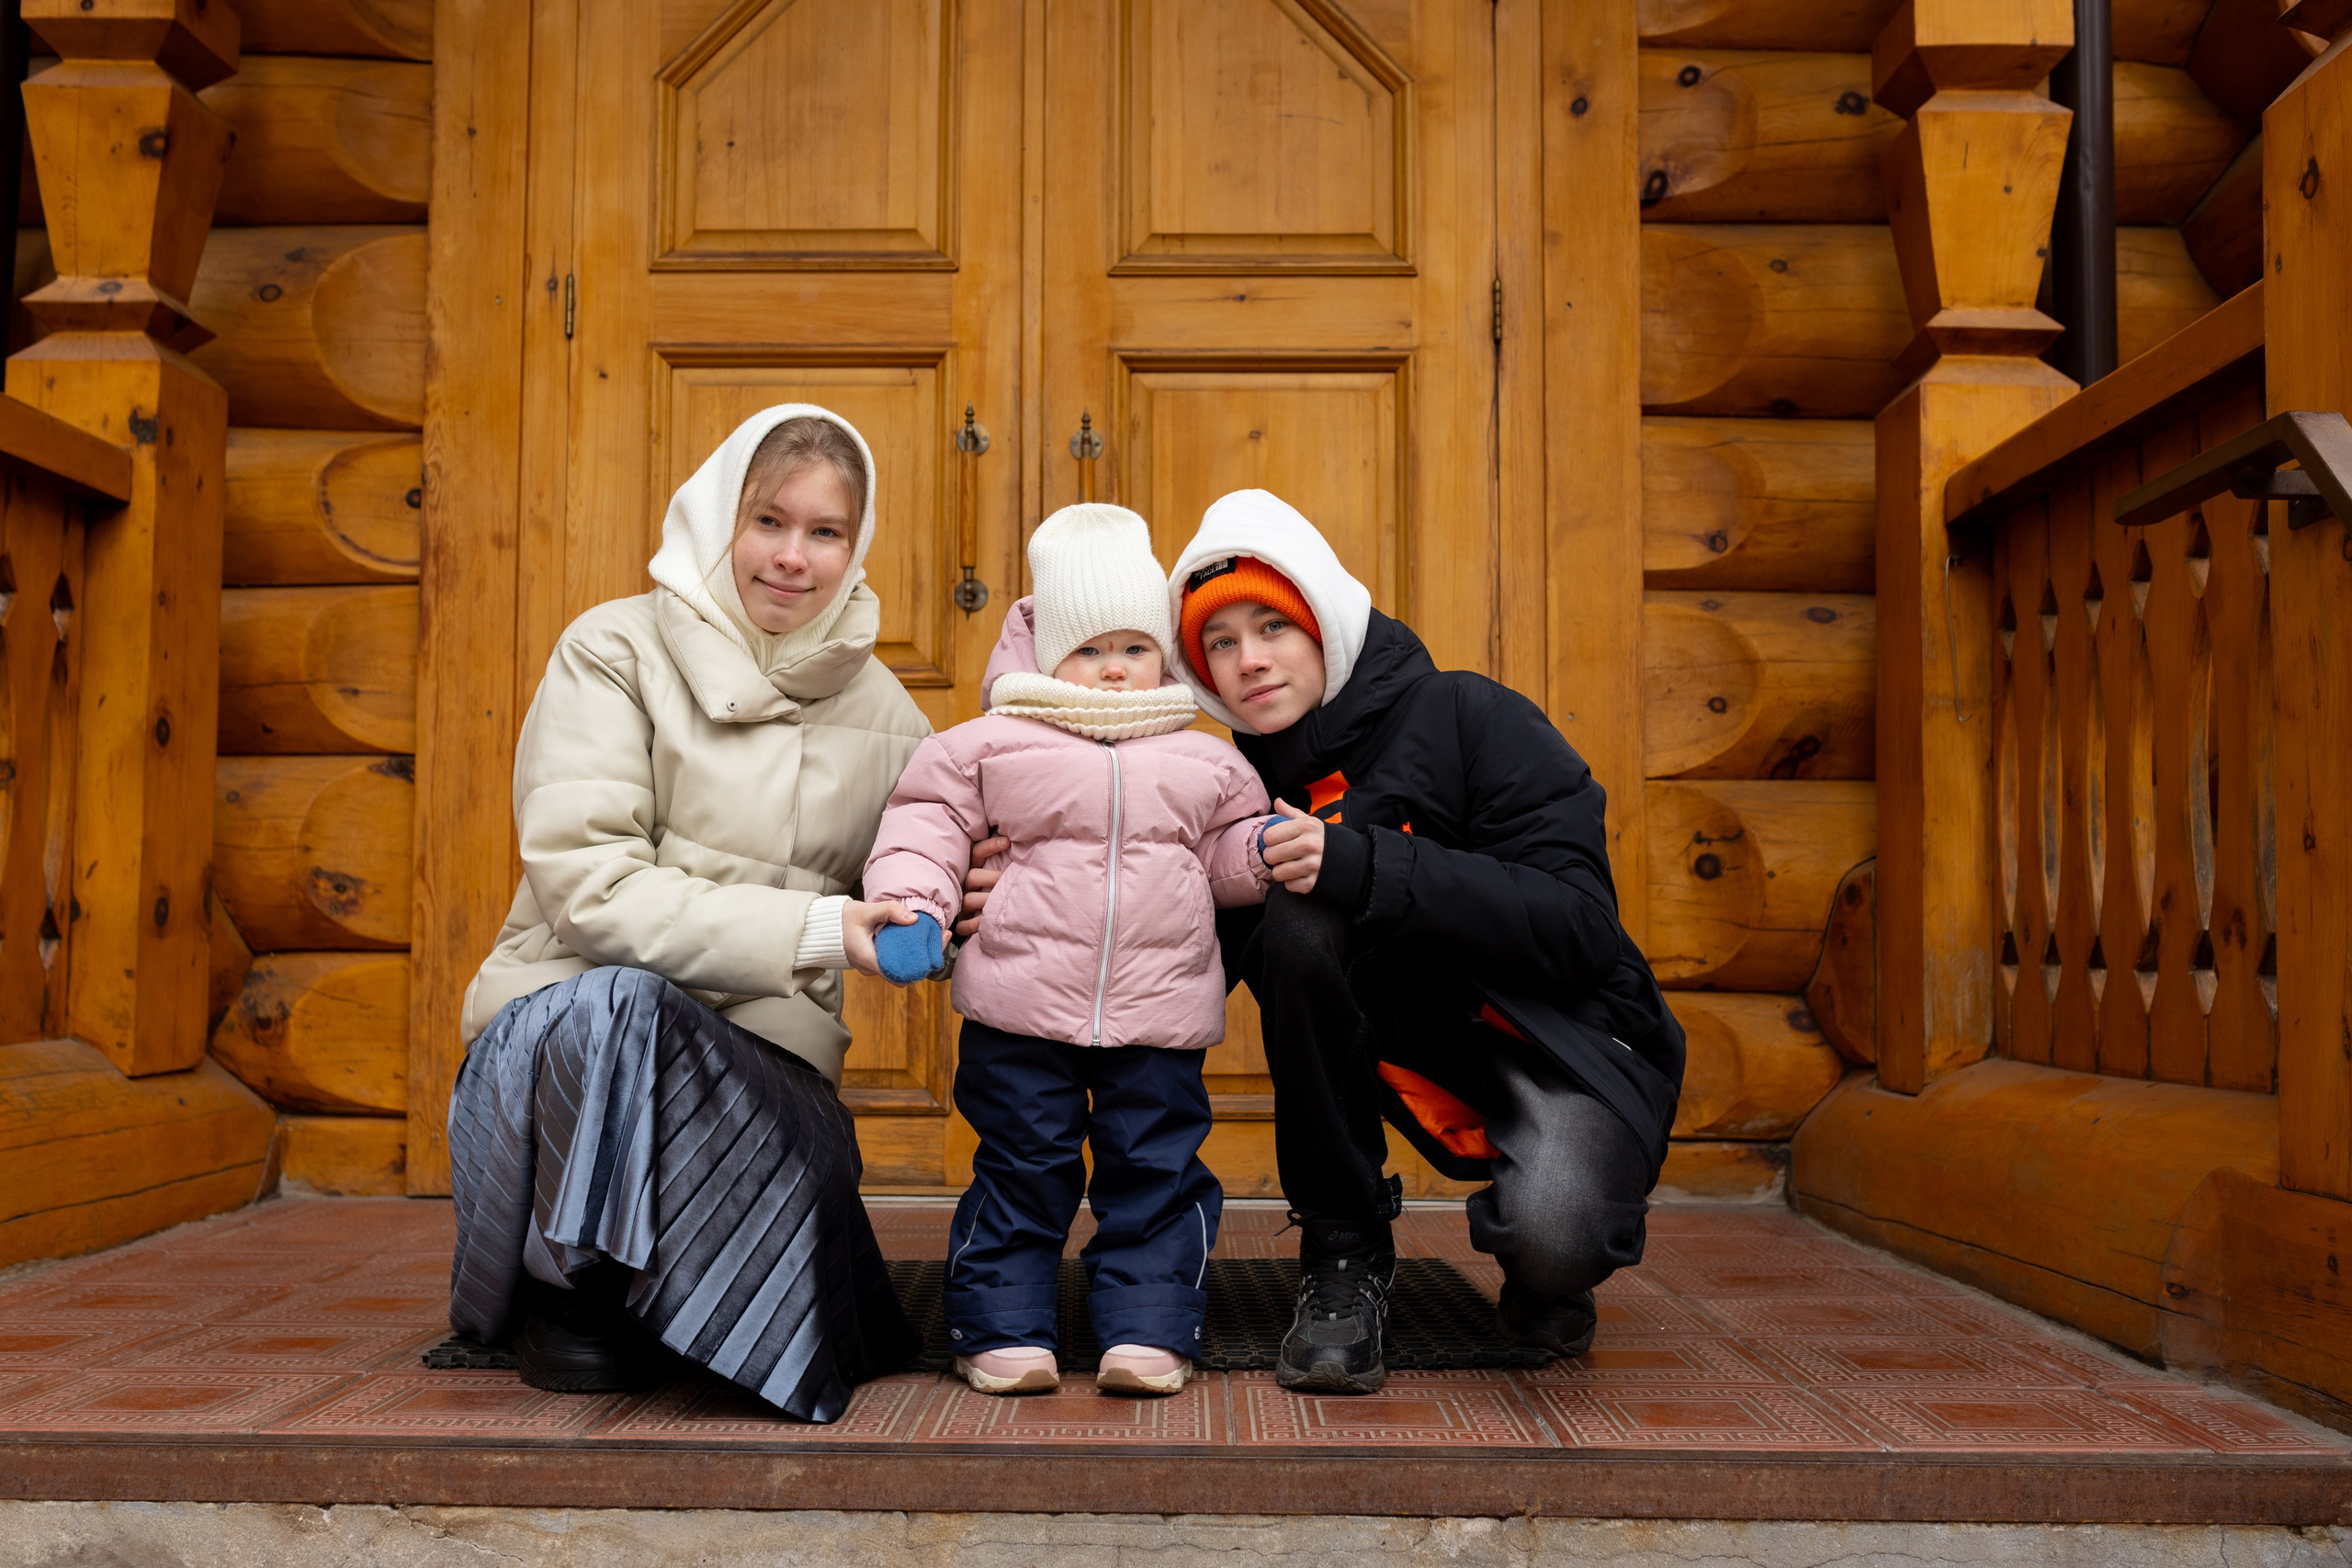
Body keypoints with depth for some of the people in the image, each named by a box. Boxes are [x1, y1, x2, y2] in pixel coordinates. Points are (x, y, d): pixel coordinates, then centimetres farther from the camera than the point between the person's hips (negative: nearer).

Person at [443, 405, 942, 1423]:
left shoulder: (880, 710, 9)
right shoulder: (615, 651, -4)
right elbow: (586, 887, -16)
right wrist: (807, 929, -25)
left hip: (759, 1055, 3)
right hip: (575, 1024, -2)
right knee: (619, 1000, -38)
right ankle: (569, 1291, -8)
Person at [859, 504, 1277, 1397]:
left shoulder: (1205, 762, 11)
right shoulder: (992, 745, 3)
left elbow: (1226, 852, 15)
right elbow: (930, 819, 4)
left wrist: (1269, 851, -7)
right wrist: (911, 903, -10)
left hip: (1158, 1018, 2)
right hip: (1021, 1008, -2)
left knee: (1158, 1171, 4)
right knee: (1021, 1171, 5)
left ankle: (1149, 1331, 14)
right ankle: (1003, 1331, 16)